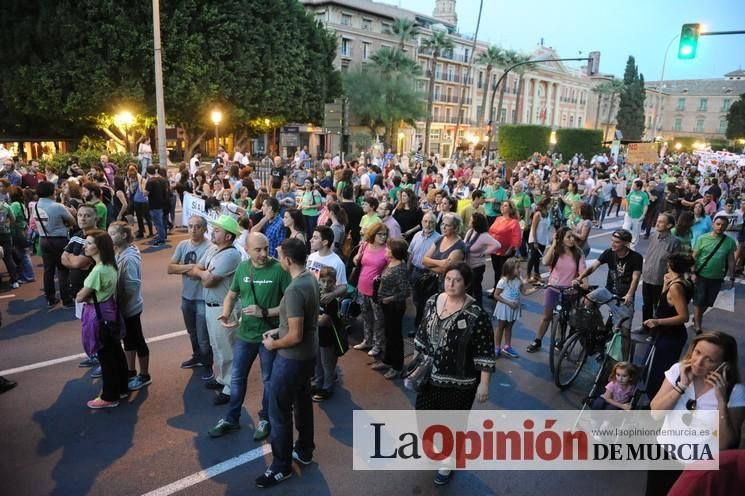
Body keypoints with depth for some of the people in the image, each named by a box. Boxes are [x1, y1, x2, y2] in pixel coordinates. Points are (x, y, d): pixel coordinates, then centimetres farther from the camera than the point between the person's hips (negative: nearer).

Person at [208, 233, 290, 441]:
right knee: (237, 378, 18)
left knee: (269, 380, 15)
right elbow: (231, 295, 10)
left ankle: (265, 420, 35)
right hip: (244, 334, 4)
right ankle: (231, 419, 37)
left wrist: (265, 312, -24)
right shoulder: (242, 268, -3)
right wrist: (225, 314, -9)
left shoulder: (279, 269, -18)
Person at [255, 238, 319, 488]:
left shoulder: (294, 290, -29)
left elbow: (295, 336, -28)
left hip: (292, 358, -9)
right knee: (303, 402, 23)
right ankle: (304, 451, 40)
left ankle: (281, 467, 21)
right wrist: (278, 330, 11)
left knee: (279, 412, 6)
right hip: (308, 354, 9)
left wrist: (274, 344, -10)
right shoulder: (310, 278, 0)